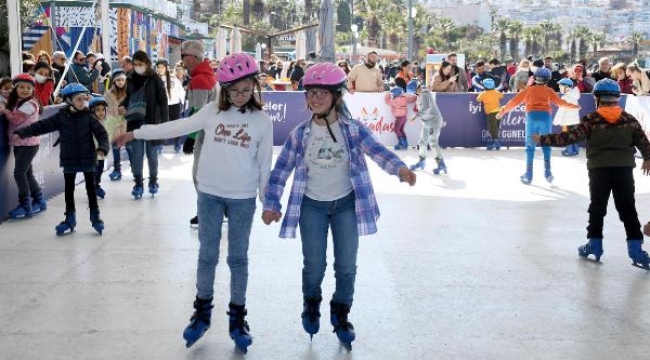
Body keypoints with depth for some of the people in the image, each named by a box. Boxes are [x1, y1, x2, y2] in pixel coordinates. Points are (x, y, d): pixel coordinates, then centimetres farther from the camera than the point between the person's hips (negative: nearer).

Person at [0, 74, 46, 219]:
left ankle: (25, 206, -4)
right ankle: (39, 201, 23)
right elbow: (13, 117, 7)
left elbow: (15, 119, -17)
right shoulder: (16, 102, 15)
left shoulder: (30, 104, -13)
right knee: (27, 173, 13)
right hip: (18, 143, 9)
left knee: (19, 173, -10)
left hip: (28, 143, -9)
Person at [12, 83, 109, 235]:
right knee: (69, 189, 9)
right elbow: (41, 126, -1)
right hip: (69, 160, 2)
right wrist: (21, 133, -7)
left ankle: (95, 216, 15)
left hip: (88, 159, -2)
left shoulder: (89, 117, -4)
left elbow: (102, 133, -7)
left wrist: (102, 148, -26)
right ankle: (70, 219, 19)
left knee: (91, 188, 5)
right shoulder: (61, 117, -2)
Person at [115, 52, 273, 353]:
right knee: (207, 254, 11)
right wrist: (136, 133, 3)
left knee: (238, 258, 8)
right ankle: (202, 312, 26)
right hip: (209, 193, 2)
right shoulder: (213, 111, 0)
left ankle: (237, 318, 20)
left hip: (243, 198, -1)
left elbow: (264, 164, 0)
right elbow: (178, 127, 3)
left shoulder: (262, 121, -4)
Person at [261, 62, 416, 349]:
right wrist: (271, 203, -5)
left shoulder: (353, 129, -10)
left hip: (346, 204, 0)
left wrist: (400, 168, -42)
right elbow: (281, 169, -1)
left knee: (346, 266, 6)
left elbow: (378, 151, -22)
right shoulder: (300, 134, -6)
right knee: (314, 266, 5)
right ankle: (311, 304, 37)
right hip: (312, 206, 0)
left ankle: (340, 314, 30)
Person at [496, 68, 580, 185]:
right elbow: (560, 102, 17)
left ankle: (528, 176, 0)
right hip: (545, 116, 0)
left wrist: (503, 111, 27)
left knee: (530, 146, 4)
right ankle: (547, 172, 2)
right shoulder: (549, 91, 15)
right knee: (546, 144, 12)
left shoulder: (528, 90, 17)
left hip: (532, 116, 0)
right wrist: (573, 106, 32)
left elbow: (514, 101, 18)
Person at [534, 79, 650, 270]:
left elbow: (569, 137, -13)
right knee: (627, 210, 7)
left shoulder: (591, 120, -9)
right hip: (624, 169, 2)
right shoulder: (629, 120, 1)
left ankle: (594, 245, 16)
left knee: (597, 208, 12)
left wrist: (543, 139, -7)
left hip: (599, 170, -2)